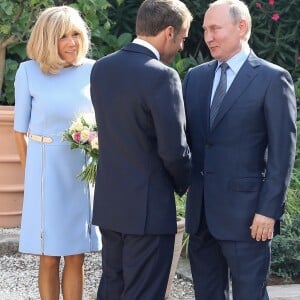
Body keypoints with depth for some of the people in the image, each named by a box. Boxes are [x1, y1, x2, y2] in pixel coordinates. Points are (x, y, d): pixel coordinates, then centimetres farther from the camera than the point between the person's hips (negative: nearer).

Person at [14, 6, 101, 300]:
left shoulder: (92, 70, -1)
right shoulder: (29, 71, -6)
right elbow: (21, 131, 3)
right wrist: (32, 171, 6)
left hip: (84, 170, 2)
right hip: (47, 169, -2)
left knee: (75, 256, 6)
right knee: (49, 257, 5)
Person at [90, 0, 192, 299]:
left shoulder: (101, 68, 4)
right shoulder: (161, 76, -19)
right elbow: (174, 150, -18)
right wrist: (183, 184, 1)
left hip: (108, 202, 7)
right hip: (148, 207, -7)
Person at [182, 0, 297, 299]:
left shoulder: (272, 79, -6)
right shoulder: (195, 76, 12)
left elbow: (282, 151, -9)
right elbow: (183, 135, 14)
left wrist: (269, 210, -13)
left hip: (244, 211, -6)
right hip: (201, 210, 6)